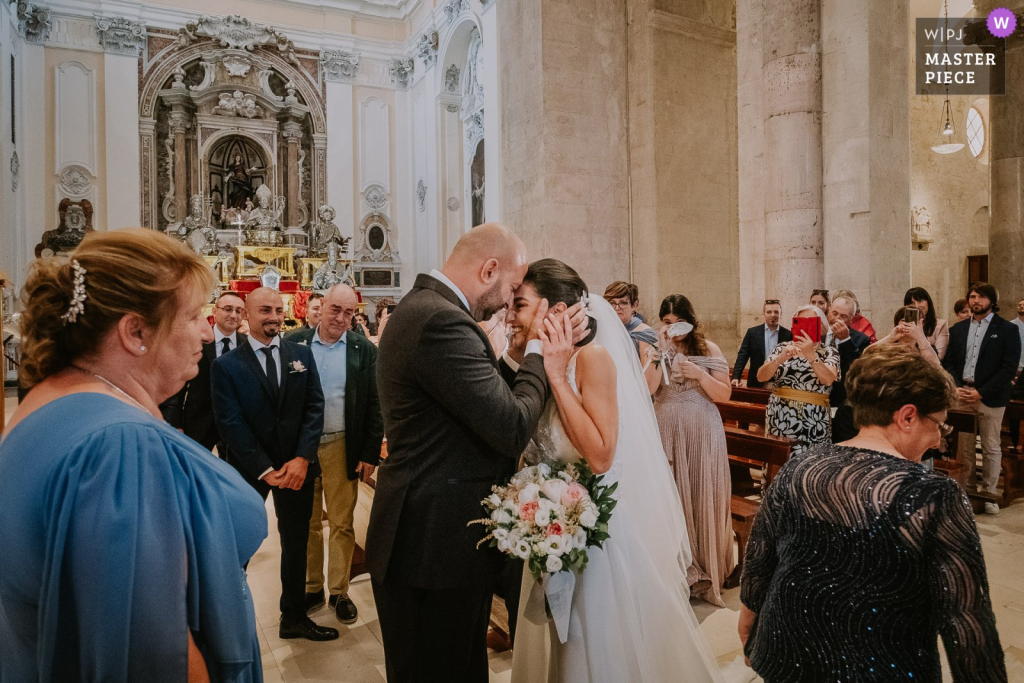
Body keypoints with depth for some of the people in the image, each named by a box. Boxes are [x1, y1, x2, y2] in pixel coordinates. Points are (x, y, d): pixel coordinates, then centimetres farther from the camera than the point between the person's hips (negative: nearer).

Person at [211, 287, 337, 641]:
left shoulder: (302, 354, 2)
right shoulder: (226, 365, -6)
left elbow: (315, 408, -1)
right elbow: (231, 424, -9)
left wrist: (302, 458, -12)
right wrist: (265, 470, -13)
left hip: (297, 466, 3)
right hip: (249, 469, -3)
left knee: (296, 544, 14)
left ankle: (294, 618, 31)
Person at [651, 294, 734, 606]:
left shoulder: (708, 349, 3)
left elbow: (725, 394, 0)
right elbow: (647, 389, -11)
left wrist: (701, 375, -15)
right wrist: (660, 351, -15)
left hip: (702, 431, 0)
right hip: (667, 429, 1)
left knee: (702, 494, 4)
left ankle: (706, 566, 21)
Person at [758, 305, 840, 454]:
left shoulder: (829, 350, 4)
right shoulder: (783, 348, 8)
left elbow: (828, 380, -14)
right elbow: (761, 377, -5)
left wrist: (810, 354, -25)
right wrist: (781, 358, -20)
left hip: (812, 422, -2)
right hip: (779, 418, 2)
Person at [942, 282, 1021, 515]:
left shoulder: (1007, 329, -1)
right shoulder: (958, 329, 10)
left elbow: (1009, 368, -7)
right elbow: (948, 362, 9)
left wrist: (981, 393, -14)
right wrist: (956, 388, -7)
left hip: (990, 398, -3)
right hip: (962, 395, 3)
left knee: (991, 448, 6)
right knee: (964, 447, 8)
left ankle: (989, 494, 16)